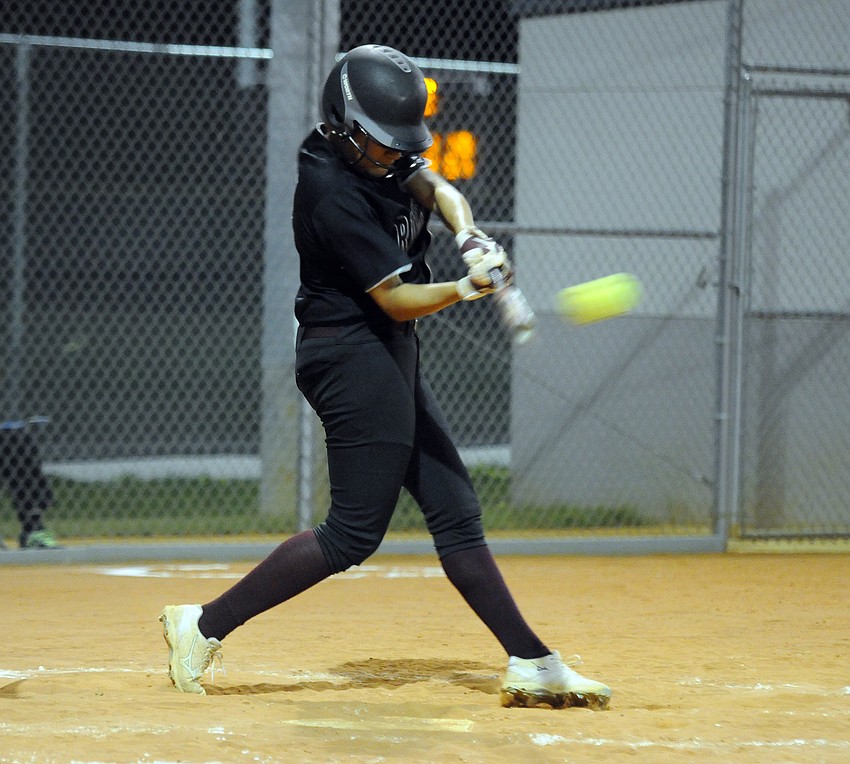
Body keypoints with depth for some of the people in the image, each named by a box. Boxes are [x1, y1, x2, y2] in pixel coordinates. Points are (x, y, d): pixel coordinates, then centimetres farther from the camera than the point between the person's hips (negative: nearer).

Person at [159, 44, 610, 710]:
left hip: (391, 358, 10)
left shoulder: (380, 153, 6)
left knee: (456, 511, 8)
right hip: (354, 356, -10)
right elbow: (399, 300, -21)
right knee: (354, 532, -10)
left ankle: (532, 665, 10)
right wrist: (467, 289, -37)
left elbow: (438, 190, 0)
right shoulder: (332, 192, -22)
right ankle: (205, 625, -5)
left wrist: (471, 239, -20)